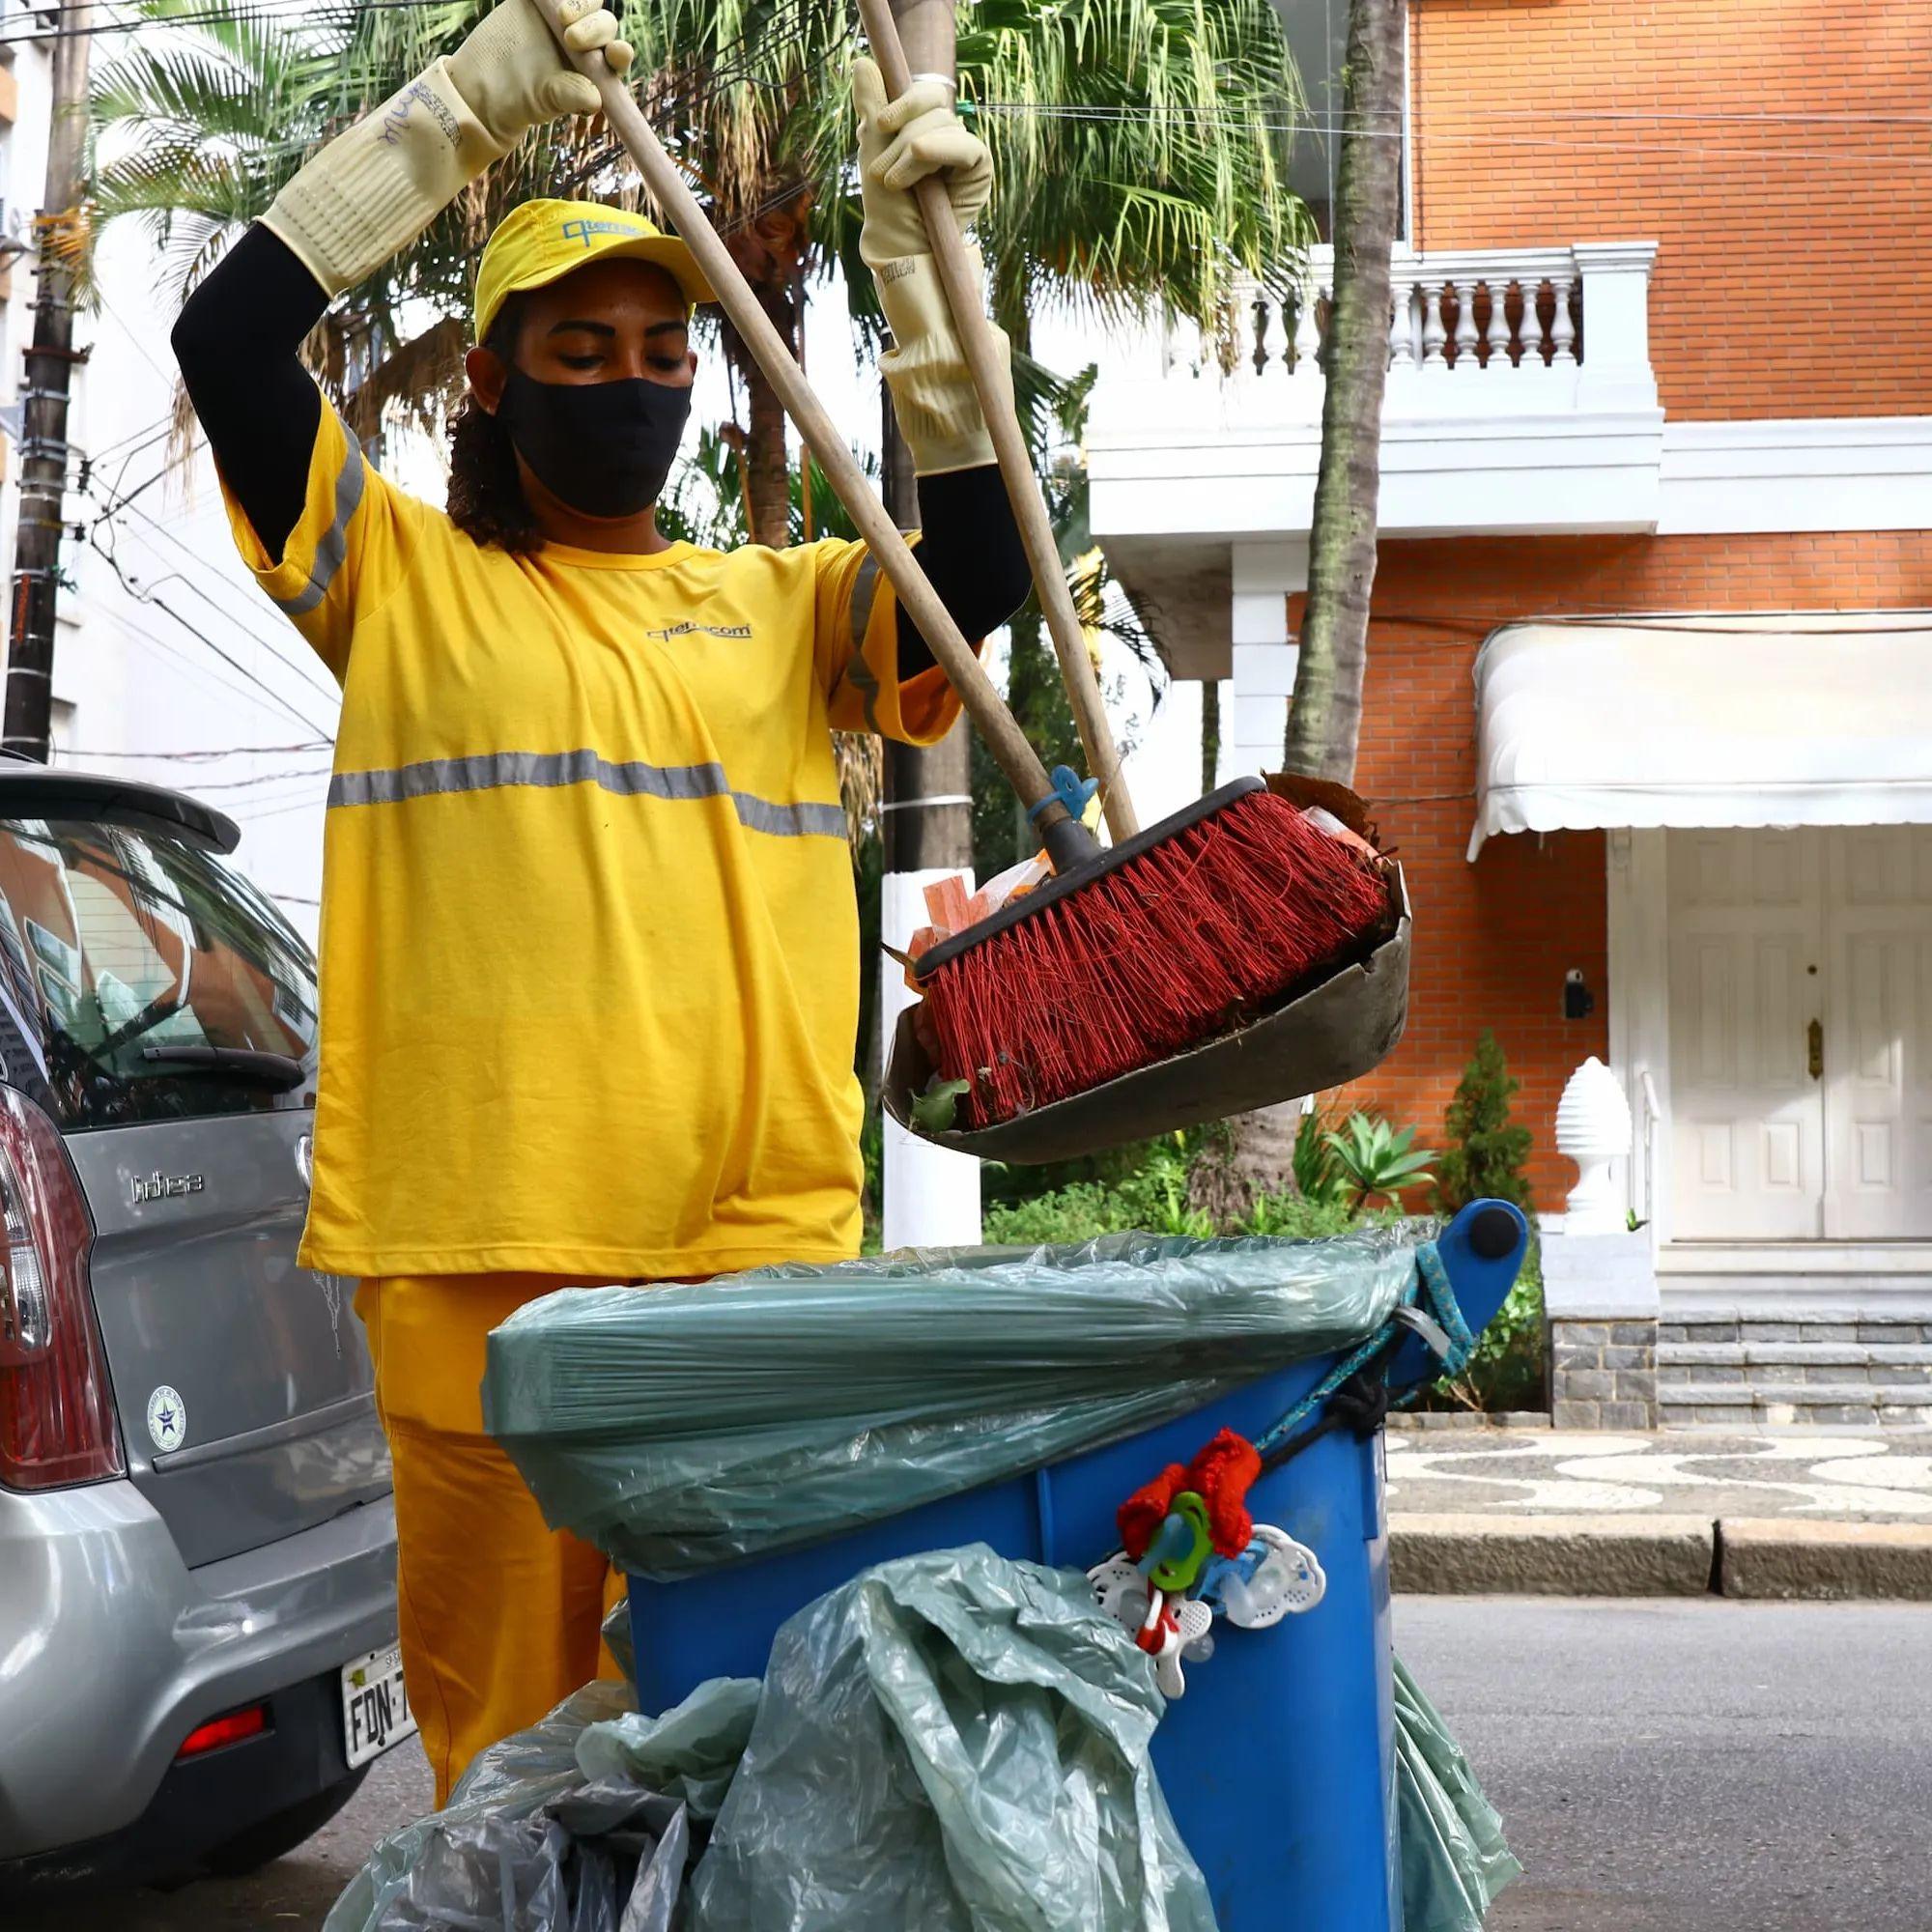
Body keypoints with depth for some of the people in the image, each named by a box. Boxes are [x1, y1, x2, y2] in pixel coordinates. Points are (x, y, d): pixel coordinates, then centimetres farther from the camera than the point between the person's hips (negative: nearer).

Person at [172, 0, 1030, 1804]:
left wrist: (916, 264, -2)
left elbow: (980, 567, 4)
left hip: (764, 1250, 2)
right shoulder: (408, 583, 13)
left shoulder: (787, 606, 19)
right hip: (480, 1263, -1)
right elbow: (226, 339, 2)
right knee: (508, 1736, 3)